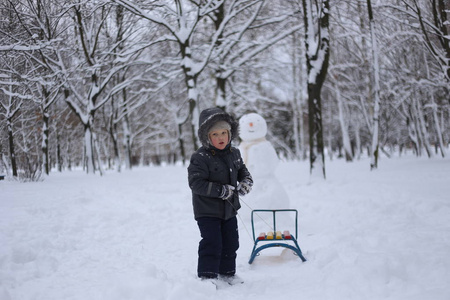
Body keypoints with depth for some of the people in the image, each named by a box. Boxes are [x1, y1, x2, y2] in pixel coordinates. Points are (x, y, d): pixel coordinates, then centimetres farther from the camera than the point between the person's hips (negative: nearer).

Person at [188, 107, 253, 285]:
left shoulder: (234, 154, 3)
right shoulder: (200, 158, -19)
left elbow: (243, 171, 18)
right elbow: (196, 183, -24)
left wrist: (246, 183, -5)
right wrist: (222, 191, -26)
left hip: (229, 209, 7)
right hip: (207, 211, -7)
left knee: (230, 243, 15)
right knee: (212, 244, -9)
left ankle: (227, 273, 31)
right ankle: (207, 276, 1)